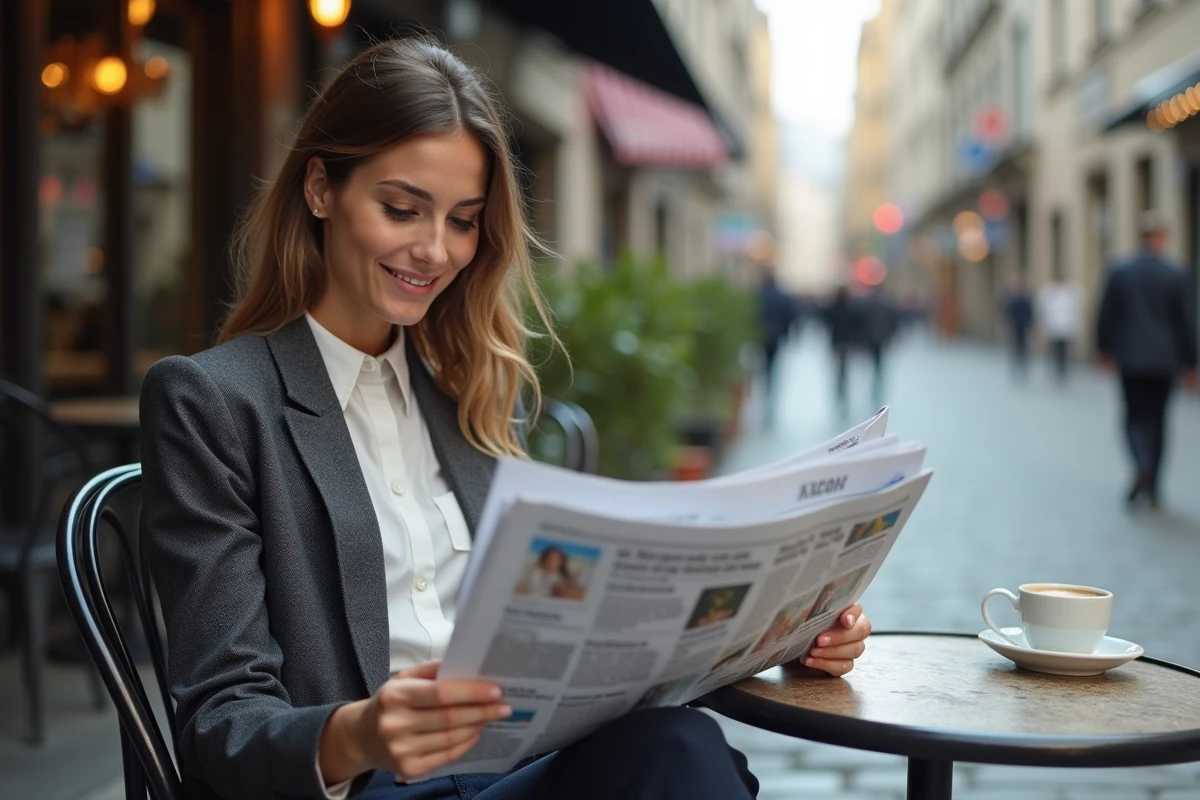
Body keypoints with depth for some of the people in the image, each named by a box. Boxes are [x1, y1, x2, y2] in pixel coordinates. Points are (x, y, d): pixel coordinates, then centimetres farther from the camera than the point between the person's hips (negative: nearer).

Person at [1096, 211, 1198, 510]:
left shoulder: (1120, 273, -4)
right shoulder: (1176, 277, -6)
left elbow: (1106, 317, 0)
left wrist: (1105, 350, 14)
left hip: (1131, 359, 0)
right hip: (1164, 360, 0)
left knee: (1135, 417, 7)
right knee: (1157, 419, 10)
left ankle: (1141, 465, -21)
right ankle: (1152, 486, 13)